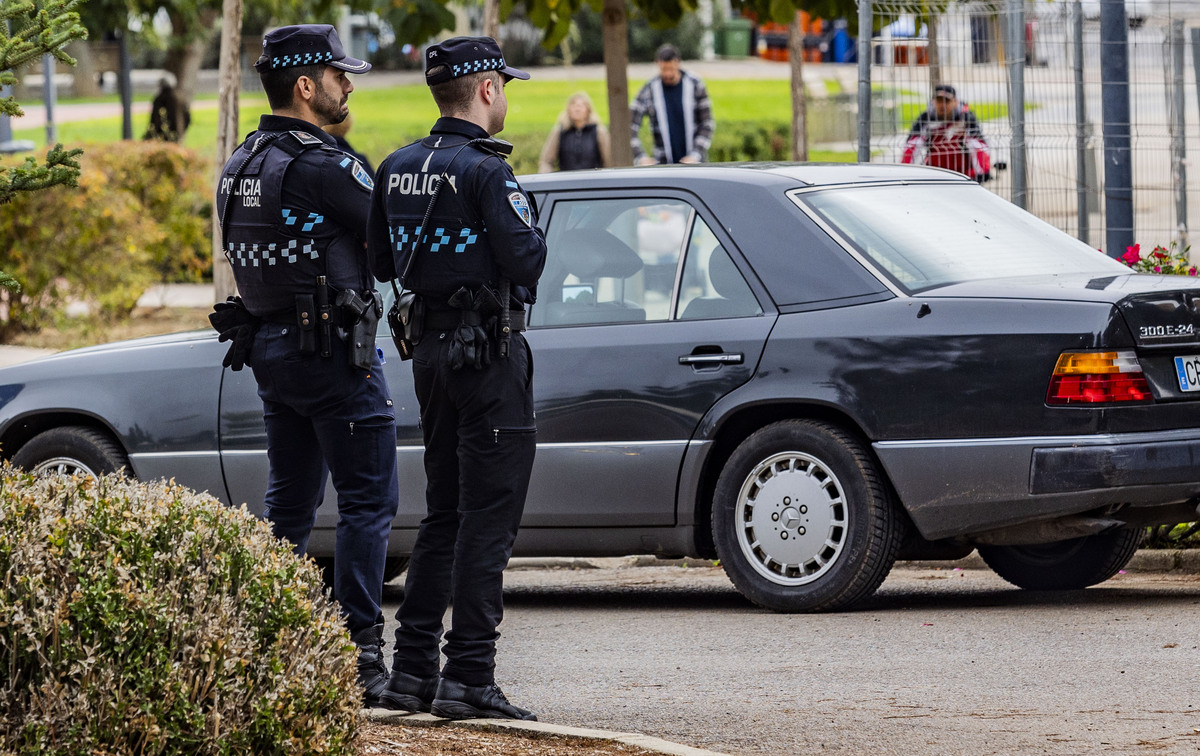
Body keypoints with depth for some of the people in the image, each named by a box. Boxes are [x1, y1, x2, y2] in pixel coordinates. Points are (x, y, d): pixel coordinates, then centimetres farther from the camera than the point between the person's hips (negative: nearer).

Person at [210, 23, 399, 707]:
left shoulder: (243, 164, 11)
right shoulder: (321, 165, -17)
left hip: (269, 343, 9)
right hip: (332, 347, -9)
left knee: (290, 503, 15)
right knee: (369, 501, -5)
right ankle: (359, 655, -9)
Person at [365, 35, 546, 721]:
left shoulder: (398, 169, 9)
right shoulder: (484, 171, -15)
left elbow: (382, 264, 15)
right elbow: (526, 259, -19)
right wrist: (531, 235, 2)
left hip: (432, 350, 8)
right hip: (490, 352, -8)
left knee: (444, 515, 16)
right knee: (489, 519, -5)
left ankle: (413, 669, 15)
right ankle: (468, 676, -8)